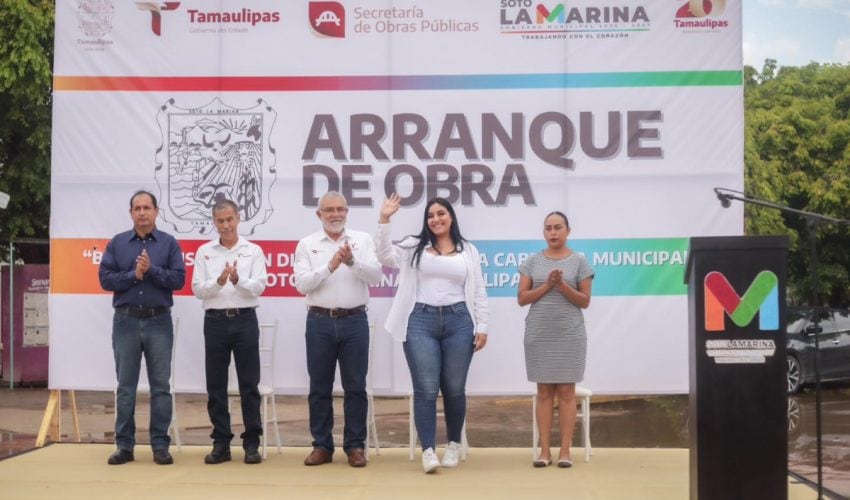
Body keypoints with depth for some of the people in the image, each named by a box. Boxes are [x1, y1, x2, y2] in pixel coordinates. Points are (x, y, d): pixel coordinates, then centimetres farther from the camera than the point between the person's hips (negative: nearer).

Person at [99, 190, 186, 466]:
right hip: (126, 321, 1)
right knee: (125, 386, 5)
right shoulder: (117, 243, 6)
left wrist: (151, 269, -16)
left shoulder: (169, 243, 4)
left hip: (159, 321, -1)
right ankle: (124, 445, 11)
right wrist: (134, 275, -13)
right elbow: (105, 279, -1)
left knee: (161, 386, 1)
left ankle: (160, 445, 7)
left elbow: (178, 279, -5)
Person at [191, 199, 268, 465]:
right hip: (215, 321, 1)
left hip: (244, 320, -1)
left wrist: (238, 279, -24)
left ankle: (251, 443, 7)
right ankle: (221, 443, 13)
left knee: (249, 384, 1)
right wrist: (219, 281, -19)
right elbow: (197, 289, -1)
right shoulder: (204, 252, 7)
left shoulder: (253, 251, 4)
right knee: (216, 385, 4)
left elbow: (259, 286, -5)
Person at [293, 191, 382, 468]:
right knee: (319, 387, 6)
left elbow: (375, 275, -6)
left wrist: (352, 261, -23)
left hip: (354, 320, 0)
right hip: (320, 321, 0)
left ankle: (355, 446, 13)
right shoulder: (307, 245, 4)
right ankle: (322, 446, 16)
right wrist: (330, 266, -18)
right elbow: (302, 284, -6)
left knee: (355, 387, 4)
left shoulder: (362, 240, 5)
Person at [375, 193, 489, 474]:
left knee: (454, 389, 7)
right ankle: (428, 450, -1)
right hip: (421, 321, -1)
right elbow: (384, 256, -6)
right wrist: (384, 219, -13)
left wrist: (482, 328, 3)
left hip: (458, 321, 1)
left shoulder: (468, 250, 11)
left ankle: (454, 445, 24)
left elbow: (479, 292, 10)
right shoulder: (414, 246, 9)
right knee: (425, 389, -5)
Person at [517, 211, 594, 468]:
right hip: (539, 335, 1)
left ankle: (565, 450, 3)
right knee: (544, 391, 3)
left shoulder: (579, 261, 2)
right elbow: (522, 298, 1)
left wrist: (564, 286, -14)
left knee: (566, 391, -1)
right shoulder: (532, 261, 6)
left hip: (569, 335, -1)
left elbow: (585, 301, 1)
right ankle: (544, 450, 5)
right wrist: (547, 285, -11)